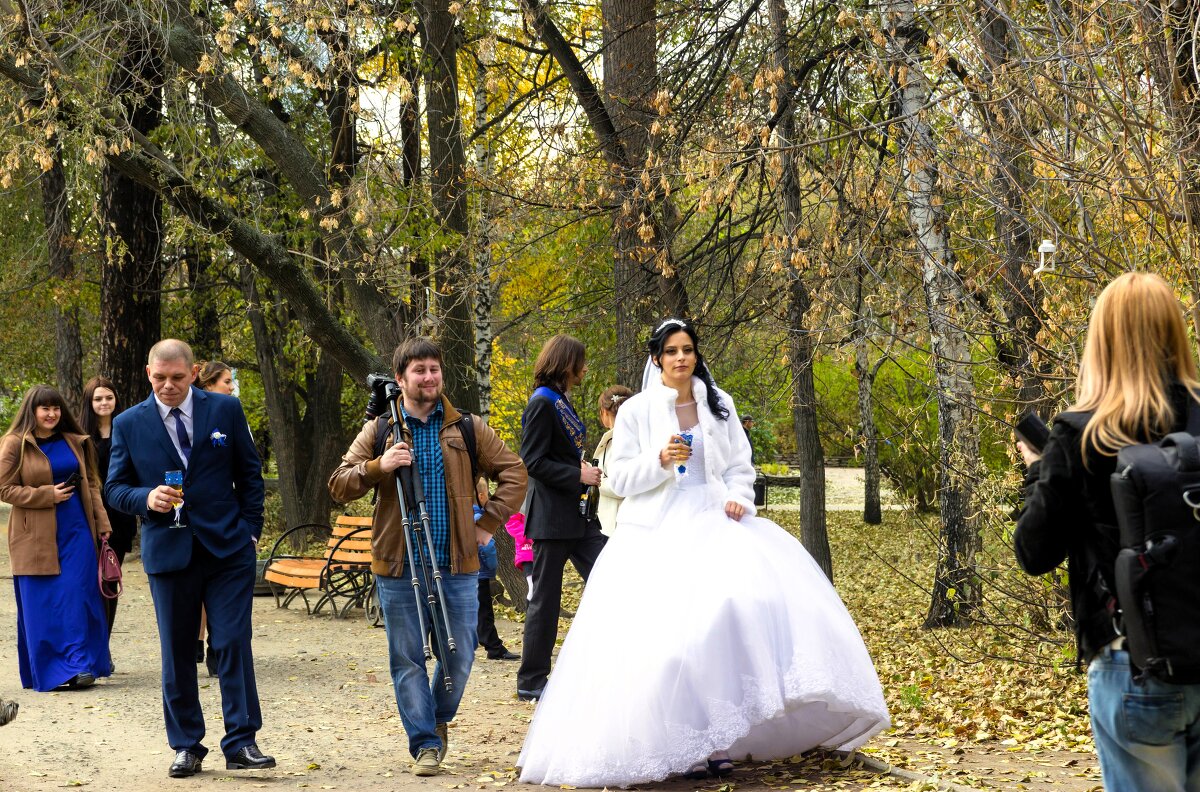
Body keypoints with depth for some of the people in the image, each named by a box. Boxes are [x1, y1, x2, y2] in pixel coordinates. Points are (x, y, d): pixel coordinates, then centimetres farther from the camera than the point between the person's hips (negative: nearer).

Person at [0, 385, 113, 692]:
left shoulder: (75, 442, 12)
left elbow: (91, 484, 18)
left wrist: (101, 520, 11)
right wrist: (47, 495, -13)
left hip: (76, 531, 3)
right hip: (37, 538, -3)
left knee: (77, 597, -4)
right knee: (42, 605, -2)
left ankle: (81, 665, -2)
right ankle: (50, 671, 4)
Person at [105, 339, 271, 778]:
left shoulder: (225, 409, 3)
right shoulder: (128, 423, 3)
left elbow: (250, 473, 9)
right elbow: (114, 487, 7)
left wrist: (250, 529, 3)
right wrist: (146, 498, -14)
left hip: (227, 547, -1)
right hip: (168, 552, 1)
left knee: (233, 643, -6)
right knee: (176, 653, 6)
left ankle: (240, 742, -1)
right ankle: (186, 746, 16)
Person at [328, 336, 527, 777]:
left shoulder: (467, 430, 7)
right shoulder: (379, 431, 5)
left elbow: (514, 474, 12)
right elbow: (338, 486, 2)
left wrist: (488, 523, 3)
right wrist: (378, 466, -15)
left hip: (458, 564, 1)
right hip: (397, 565, -1)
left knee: (459, 656, 5)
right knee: (408, 659, 1)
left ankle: (440, 718, 33)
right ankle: (426, 744, 11)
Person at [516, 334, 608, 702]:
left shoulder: (562, 403, 16)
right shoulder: (542, 403, -12)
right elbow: (533, 461, -17)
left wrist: (588, 472, 8)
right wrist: (578, 475, -18)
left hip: (577, 515, 9)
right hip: (552, 516, -9)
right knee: (545, 596, -1)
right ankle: (530, 681, 8)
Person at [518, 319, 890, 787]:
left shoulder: (718, 404, 9)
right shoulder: (636, 411, 1)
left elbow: (740, 465, 12)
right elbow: (620, 479, 0)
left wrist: (738, 498, -7)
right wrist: (659, 461, -16)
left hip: (712, 523, 3)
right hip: (657, 532, -2)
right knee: (666, 631, -14)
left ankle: (717, 739, -8)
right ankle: (683, 744, -5)